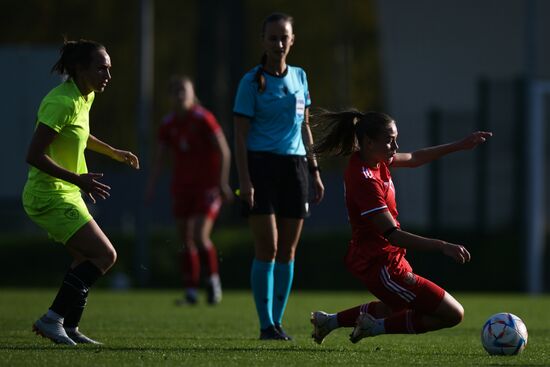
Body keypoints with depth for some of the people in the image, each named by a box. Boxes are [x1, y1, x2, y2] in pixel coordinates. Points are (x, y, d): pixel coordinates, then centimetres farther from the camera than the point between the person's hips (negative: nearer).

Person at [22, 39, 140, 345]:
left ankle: (69, 328, 20)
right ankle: (53, 318, -10)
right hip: (50, 195, -10)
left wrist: (114, 153, 31)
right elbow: (35, 155, -26)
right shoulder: (62, 102, -22)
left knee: (86, 259, 14)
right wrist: (78, 179, -29)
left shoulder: (85, 98, 9)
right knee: (105, 255, -13)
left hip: (65, 194, 10)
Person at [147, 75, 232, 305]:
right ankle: (191, 292, 8)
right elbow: (160, 158, 11)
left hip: (207, 186, -5)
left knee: (200, 237, -16)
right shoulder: (168, 124, 5)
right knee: (185, 241, 3)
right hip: (182, 187, 5)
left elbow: (224, 151, -9)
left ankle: (213, 279, 5)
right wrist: (151, 187, 3)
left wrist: (222, 183, -15)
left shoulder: (203, 119, -10)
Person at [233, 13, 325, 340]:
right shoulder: (252, 82, -4)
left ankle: (277, 321, 11)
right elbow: (241, 135, -6)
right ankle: (266, 324, -5)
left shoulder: (299, 77, 12)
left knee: (288, 250, 4)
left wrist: (314, 170, 15)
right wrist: (244, 179, -14)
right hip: (261, 165, -5)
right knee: (267, 248, -10)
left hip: (294, 166, 5)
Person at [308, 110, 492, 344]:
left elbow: (412, 159, 18)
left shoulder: (370, 160, 1)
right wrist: (442, 246, -34)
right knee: (453, 315, -6)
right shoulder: (365, 181, -27)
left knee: (398, 309, 38)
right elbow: (393, 235, -30)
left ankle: (330, 321, 35)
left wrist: (459, 146, 15)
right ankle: (377, 327, -1)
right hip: (381, 266, -10)